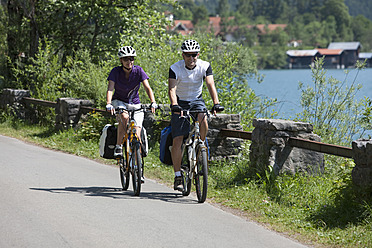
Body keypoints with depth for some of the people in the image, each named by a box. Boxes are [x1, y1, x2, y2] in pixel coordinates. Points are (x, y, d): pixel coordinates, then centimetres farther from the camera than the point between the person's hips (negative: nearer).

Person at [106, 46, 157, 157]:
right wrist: (108, 104, -41)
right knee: (125, 117, -35)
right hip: (119, 102, -1)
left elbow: (147, 88, -19)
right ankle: (118, 146, -21)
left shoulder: (138, 70, -13)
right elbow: (110, 89, -23)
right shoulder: (116, 71, -14)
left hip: (135, 103, 1)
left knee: (136, 135, -13)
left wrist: (153, 102, -36)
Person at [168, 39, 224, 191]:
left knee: (203, 120, -33)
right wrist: (174, 105, -48)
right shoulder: (175, 69, -18)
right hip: (180, 102, -1)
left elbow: (211, 85, -25)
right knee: (177, 139, -11)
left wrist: (216, 103, -41)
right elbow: (172, 89, -29)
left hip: (196, 101, 1)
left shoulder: (205, 66, -14)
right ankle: (178, 176, -4)